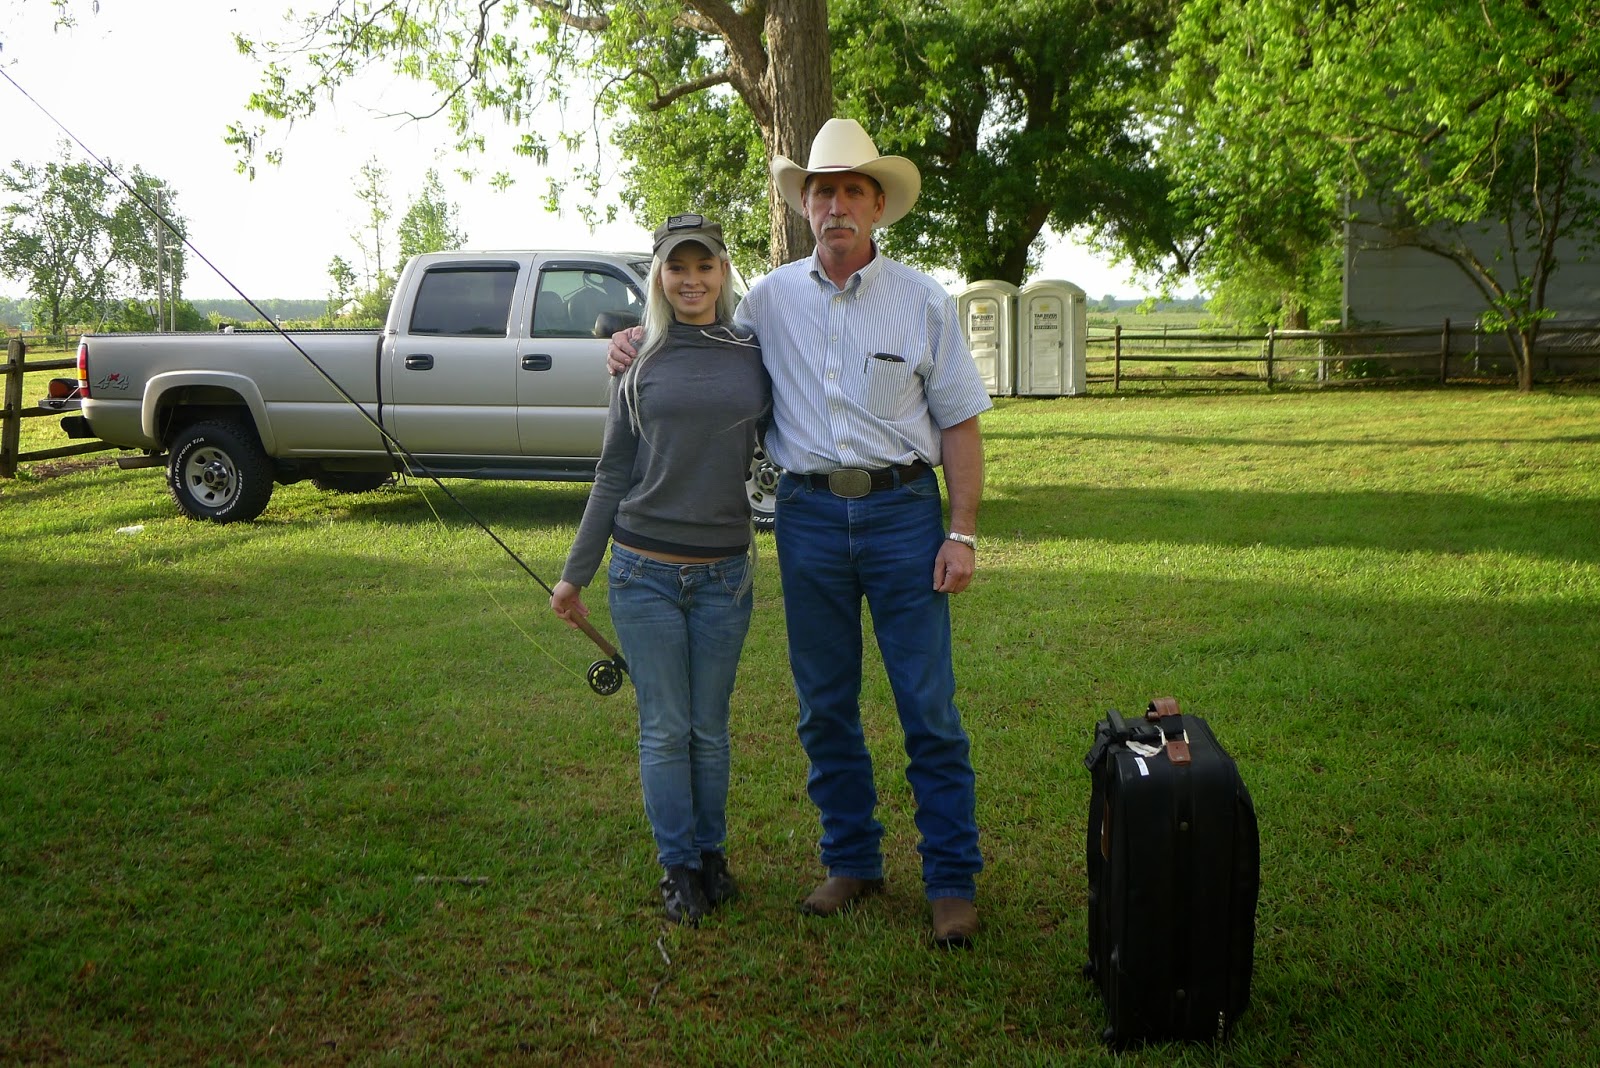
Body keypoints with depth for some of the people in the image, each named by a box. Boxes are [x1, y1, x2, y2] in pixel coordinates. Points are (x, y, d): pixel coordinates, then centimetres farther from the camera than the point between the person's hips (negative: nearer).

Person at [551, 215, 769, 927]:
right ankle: (677, 866, 18)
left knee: (710, 729, 10)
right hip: (644, 571, 0)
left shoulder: (756, 354, 5)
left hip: (724, 574, 1)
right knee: (665, 730, 4)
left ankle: (712, 853, 28)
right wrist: (576, 574, 9)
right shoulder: (640, 365, 4)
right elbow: (612, 478, 8)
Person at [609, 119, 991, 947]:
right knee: (825, 706, 10)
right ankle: (851, 861, 25)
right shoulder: (772, 299, 6)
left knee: (929, 706, -1)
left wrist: (962, 532, -4)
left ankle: (952, 880, 10)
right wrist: (635, 340, 2)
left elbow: (960, 423, 3)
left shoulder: (923, 302, 1)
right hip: (807, 513, 3)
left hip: (902, 511, -2)